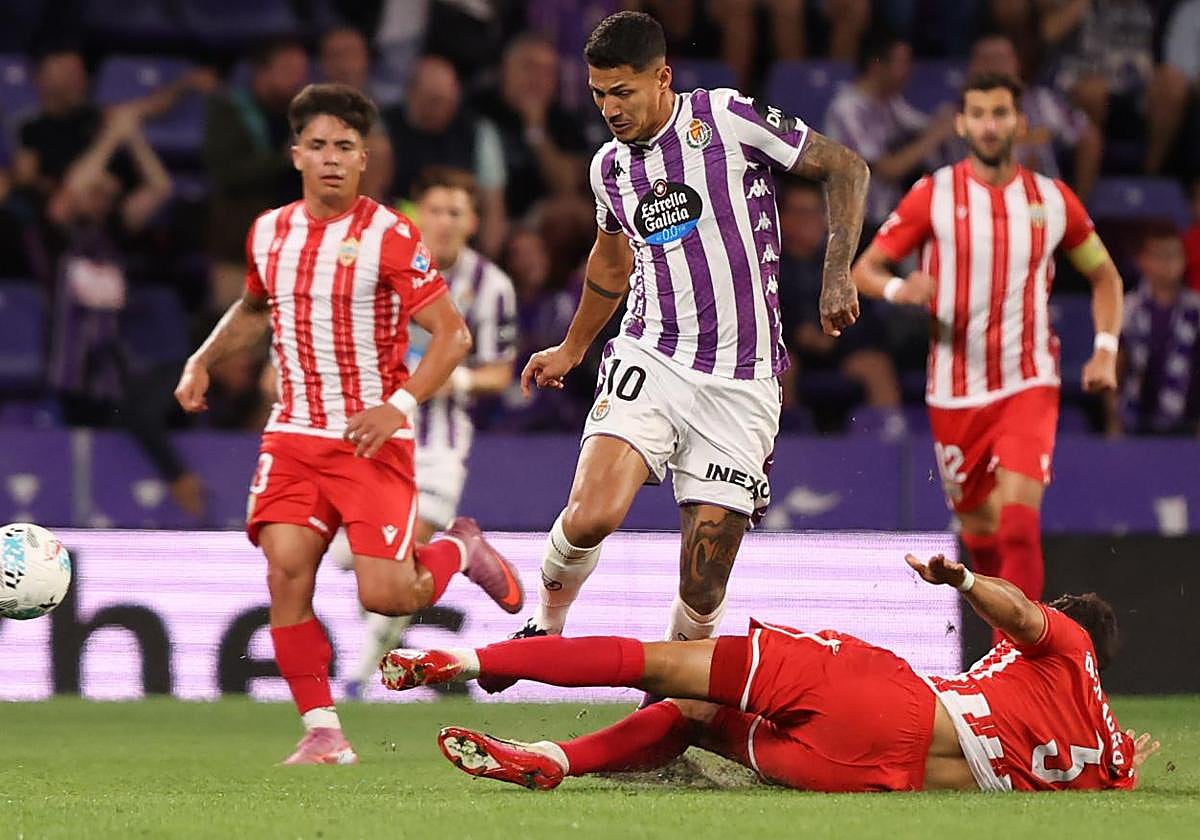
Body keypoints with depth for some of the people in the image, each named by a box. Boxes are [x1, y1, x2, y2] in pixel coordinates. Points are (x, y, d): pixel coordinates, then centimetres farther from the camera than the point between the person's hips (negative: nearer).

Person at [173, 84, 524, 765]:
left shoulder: (389, 237, -9)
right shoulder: (269, 234, 8)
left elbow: (452, 333, -11)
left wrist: (401, 407, -21)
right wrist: (203, 362, 18)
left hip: (374, 440, -4)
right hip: (293, 436, 4)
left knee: (383, 595, -12)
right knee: (286, 568, -15)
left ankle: (458, 550, 24)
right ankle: (323, 731, -5)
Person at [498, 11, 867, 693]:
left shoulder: (726, 118, -6)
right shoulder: (610, 167, 10)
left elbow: (846, 169, 0)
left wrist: (838, 273, -11)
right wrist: (571, 349, 42)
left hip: (742, 384, -3)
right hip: (651, 361, 3)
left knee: (703, 592, -6)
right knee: (591, 517, -23)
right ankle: (546, 624, 5)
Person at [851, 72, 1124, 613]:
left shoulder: (1052, 200, 3)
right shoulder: (933, 196, -1)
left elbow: (1105, 275, 17)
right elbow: (863, 269, 1)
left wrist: (1106, 350, 2)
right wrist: (898, 289, -22)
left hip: (1029, 385, -1)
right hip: (955, 392, 1)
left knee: (1019, 521, -21)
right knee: (981, 532, 10)